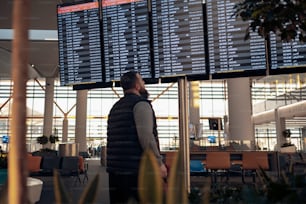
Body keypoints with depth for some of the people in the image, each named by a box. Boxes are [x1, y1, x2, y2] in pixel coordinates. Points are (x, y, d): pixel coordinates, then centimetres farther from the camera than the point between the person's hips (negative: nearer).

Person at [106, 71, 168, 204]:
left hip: (115, 169, 8)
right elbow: (146, 137, -18)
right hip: (136, 169, -8)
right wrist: (159, 163, -13)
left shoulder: (115, 107, 18)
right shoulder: (141, 103, -7)